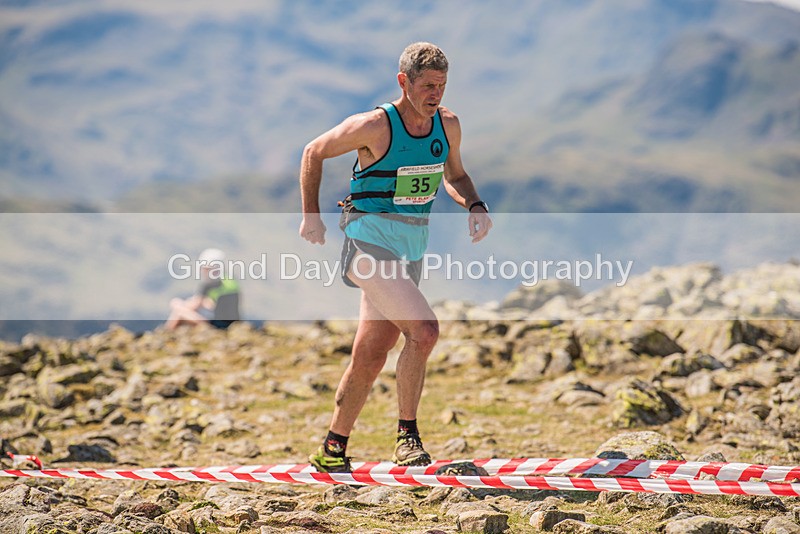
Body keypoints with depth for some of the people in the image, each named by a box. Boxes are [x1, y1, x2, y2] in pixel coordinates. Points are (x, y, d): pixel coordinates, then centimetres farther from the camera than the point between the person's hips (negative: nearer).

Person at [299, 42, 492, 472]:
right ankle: (407, 434, -11)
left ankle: (332, 448, 21)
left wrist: (475, 205, 1)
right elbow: (313, 153, 0)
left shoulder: (447, 125, 3)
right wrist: (311, 216, -1)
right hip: (370, 241, -6)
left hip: (412, 247, 6)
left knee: (370, 356, 9)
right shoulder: (375, 126, -14)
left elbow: (454, 175, 21)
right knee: (423, 330, -23)